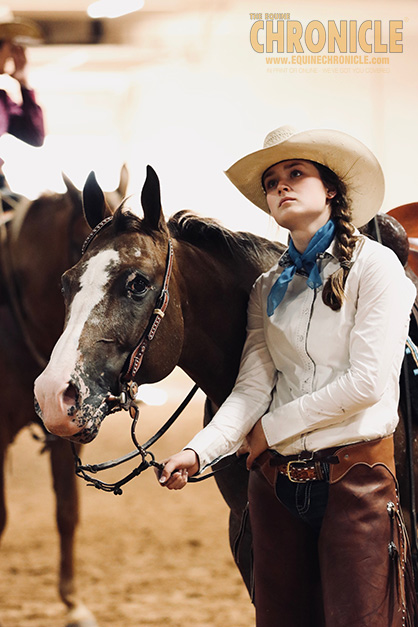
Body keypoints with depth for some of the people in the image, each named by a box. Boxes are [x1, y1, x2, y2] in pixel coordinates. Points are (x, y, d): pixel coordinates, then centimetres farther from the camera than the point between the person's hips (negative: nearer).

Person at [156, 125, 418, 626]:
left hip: (354, 476, -5)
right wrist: (199, 451, -16)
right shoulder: (268, 288, 13)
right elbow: (252, 386, 2)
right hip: (275, 481, 5)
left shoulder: (374, 265, -3)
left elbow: (368, 382, -12)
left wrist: (271, 428, -6)